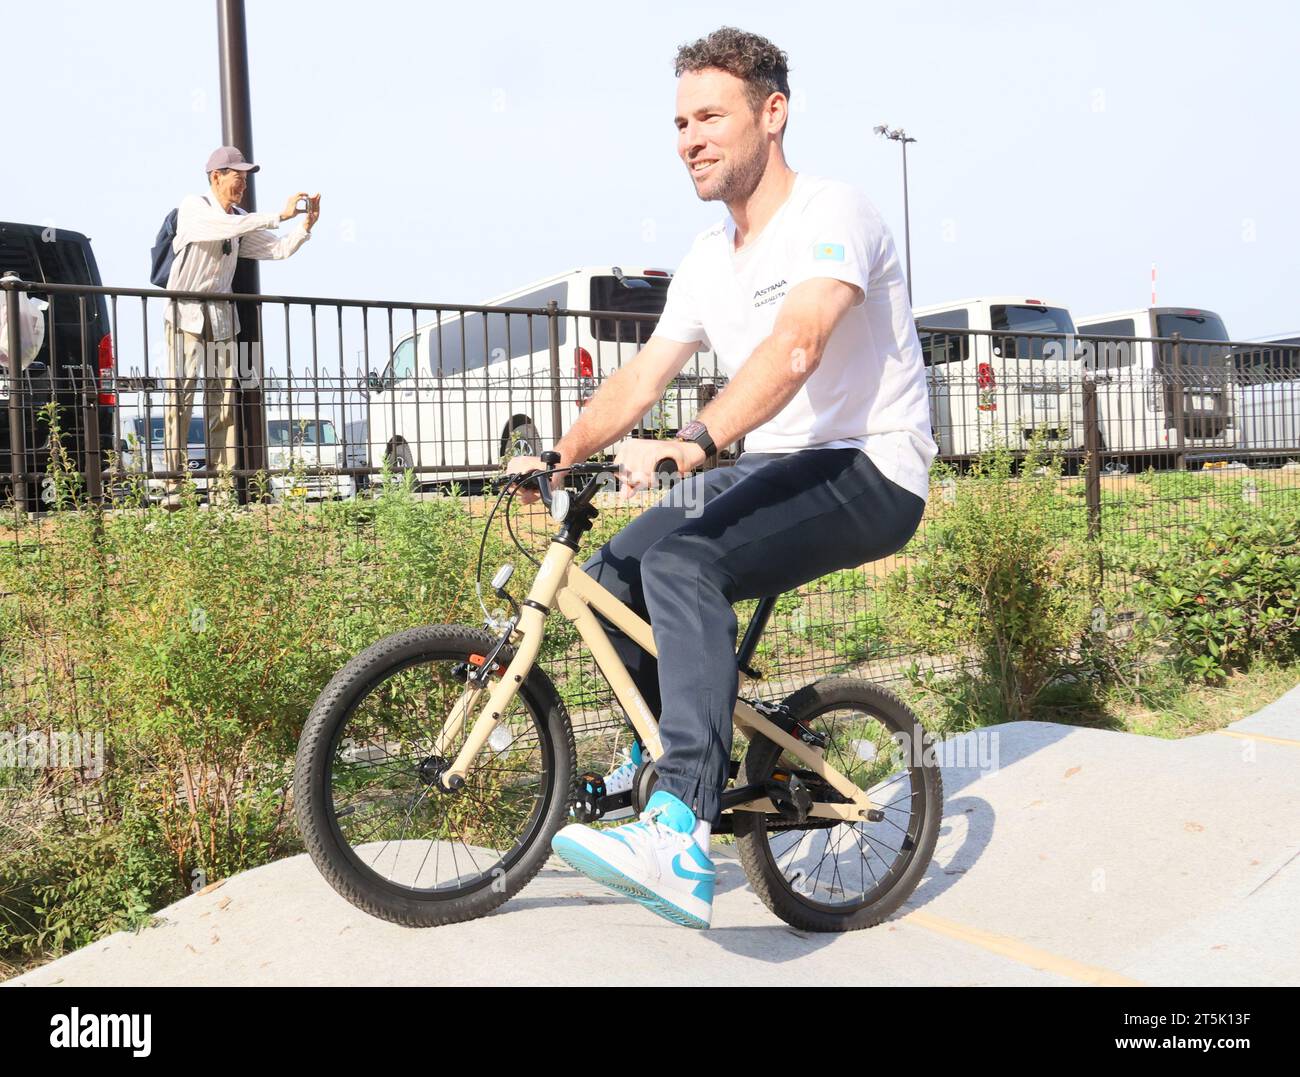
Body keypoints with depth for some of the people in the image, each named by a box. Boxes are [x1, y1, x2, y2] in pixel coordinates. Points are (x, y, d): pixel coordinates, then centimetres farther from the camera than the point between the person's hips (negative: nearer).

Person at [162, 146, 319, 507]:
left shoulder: (241, 220, 14)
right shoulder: (193, 207, -5)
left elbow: (278, 249, 11)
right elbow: (225, 227, -26)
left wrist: (305, 227, -6)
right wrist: (279, 215, -27)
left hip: (221, 317, 6)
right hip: (186, 313, -6)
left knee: (224, 395, 1)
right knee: (181, 392, -11)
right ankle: (173, 484, -11)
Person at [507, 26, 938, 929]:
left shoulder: (832, 214, -14)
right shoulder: (708, 260, 12)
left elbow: (795, 348, -32)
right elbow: (640, 380, 10)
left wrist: (694, 443, -45)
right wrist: (556, 457, -3)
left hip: (869, 472, -8)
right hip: (772, 465, 8)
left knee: (683, 563, -31)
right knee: (610, 576, 0)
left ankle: (682, 843, -35)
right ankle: (682, 754, 23)